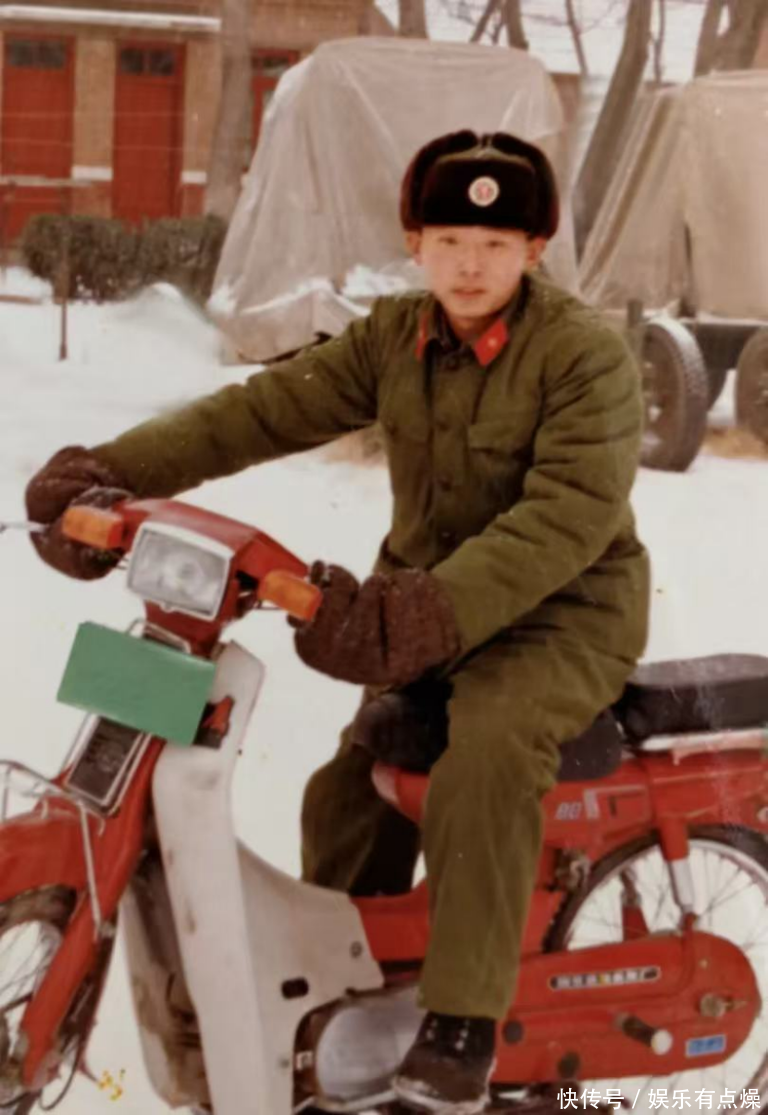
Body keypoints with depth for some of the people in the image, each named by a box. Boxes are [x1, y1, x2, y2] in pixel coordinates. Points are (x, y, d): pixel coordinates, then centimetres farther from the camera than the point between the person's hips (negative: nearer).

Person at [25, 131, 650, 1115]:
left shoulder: (587, 357, -18)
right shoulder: (392, 338, 1)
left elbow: (568, 513, -31)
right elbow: (265, 409, -7)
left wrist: (428, 617, -44)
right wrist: (110, 471, -21)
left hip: (561, 610, -6)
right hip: (425, 600, 7)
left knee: (488, 741, -34)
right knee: (348, 787, 3)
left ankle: (462, 1020, -25)